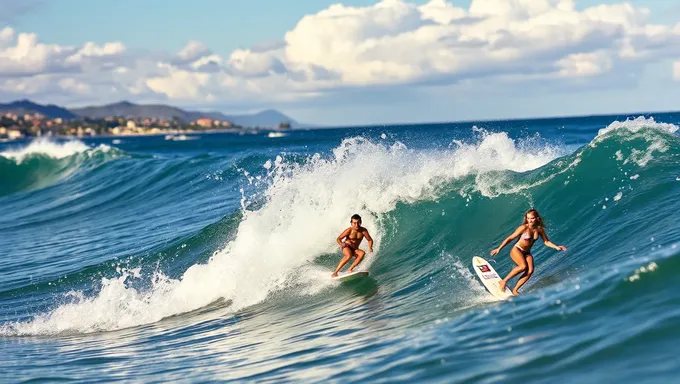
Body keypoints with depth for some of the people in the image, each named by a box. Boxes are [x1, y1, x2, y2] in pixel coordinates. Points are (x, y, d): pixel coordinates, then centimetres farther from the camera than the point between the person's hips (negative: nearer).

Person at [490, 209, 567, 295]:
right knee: (523, 266, -31)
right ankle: (504, 281, -16)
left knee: (530, 270, -20)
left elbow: (546, 242, 7)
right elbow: (510, 238, -11)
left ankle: (515, 290, -13)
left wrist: (556, 247, -9)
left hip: (527, 253, 5)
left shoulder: (540, 229, -3)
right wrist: (499, 248, -12)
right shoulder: (524, 228, -17)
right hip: (516, 250, -5)